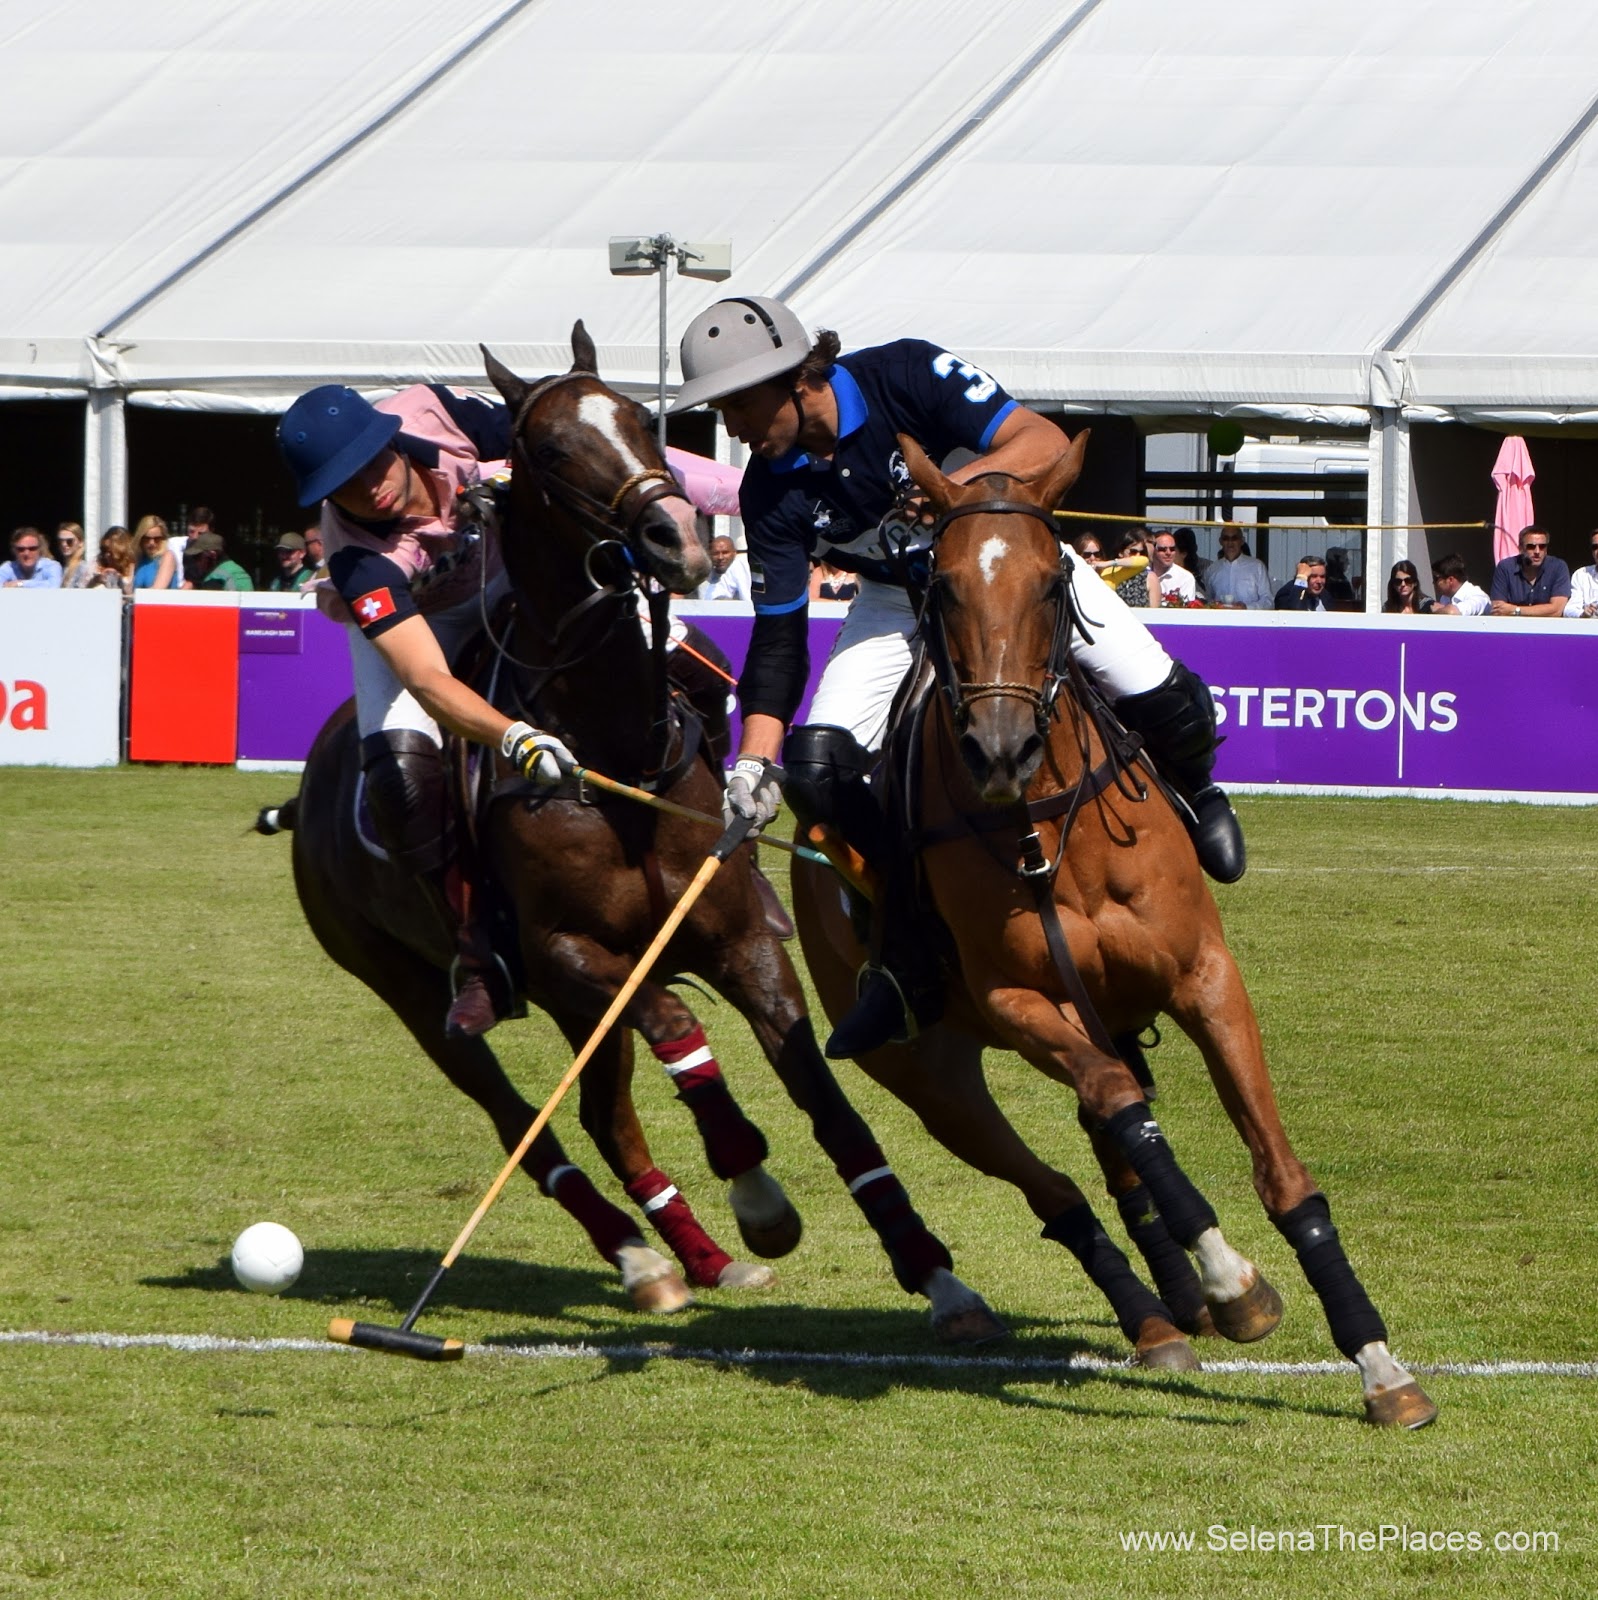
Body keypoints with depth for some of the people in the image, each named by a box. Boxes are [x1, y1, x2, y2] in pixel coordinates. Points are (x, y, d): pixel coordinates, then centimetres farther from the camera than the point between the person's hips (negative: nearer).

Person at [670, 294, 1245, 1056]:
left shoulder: (906, 375, -27)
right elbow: (778, 639, -12)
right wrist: (755, 761, -23)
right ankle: (907, 951, -4)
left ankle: (1191, 801, 19)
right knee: (815, 762, -19)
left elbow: (1045, 443, -32)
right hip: (900, 606, 3)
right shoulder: (770, 492, -16)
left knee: (1162, 700, -19)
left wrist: (957, 488, -50)